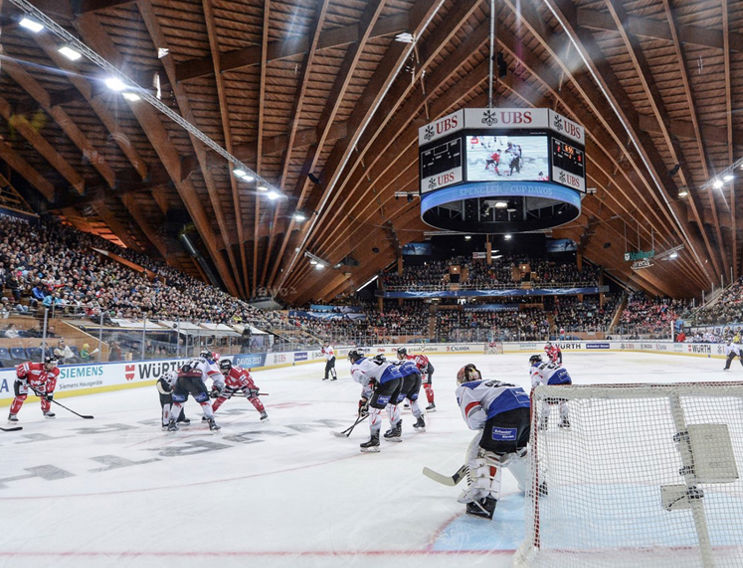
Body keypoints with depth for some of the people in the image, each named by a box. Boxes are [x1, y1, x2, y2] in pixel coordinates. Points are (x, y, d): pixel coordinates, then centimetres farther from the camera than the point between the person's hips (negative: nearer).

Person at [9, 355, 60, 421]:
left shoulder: (55, 371, -23)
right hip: (25, 380, -6)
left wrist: (50, 392, -13)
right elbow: (20, 368, -30)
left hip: (39, 383, 6)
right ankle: (12, 414, -5)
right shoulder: (36, 367, -41)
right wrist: (21, 378, -23)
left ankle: (46, 411, 25)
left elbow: (51, 382, -10)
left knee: (45, 395, 3)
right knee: (21, 396, -18)